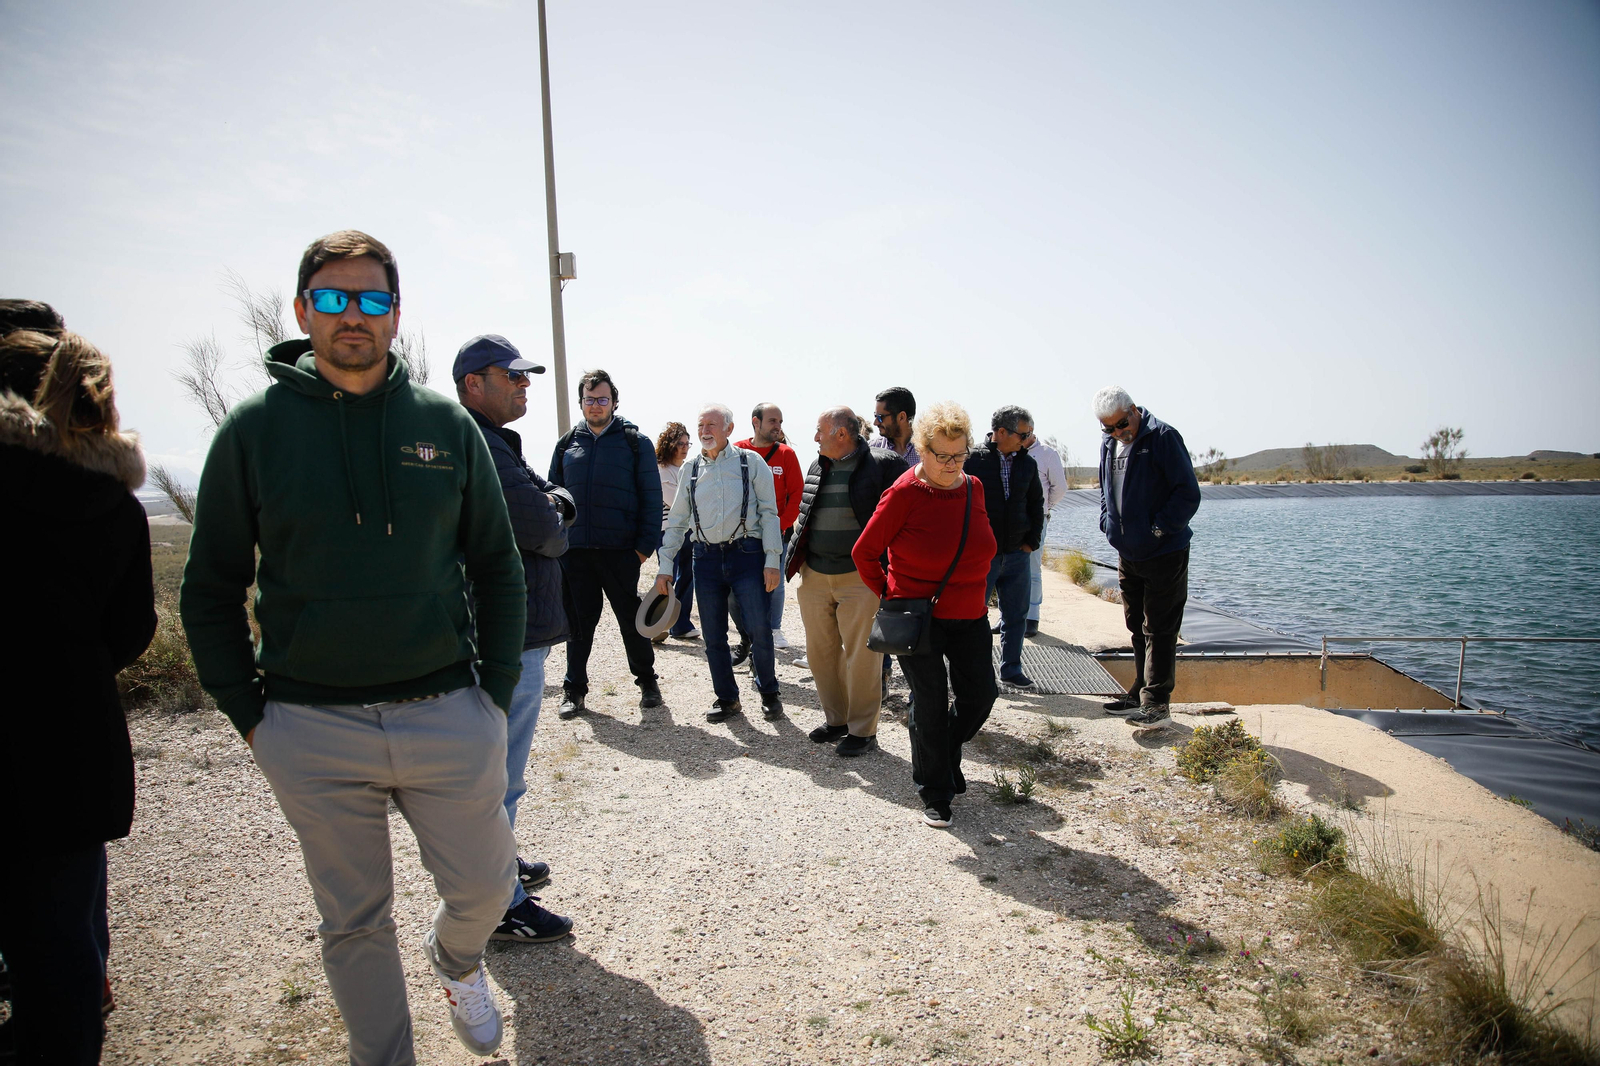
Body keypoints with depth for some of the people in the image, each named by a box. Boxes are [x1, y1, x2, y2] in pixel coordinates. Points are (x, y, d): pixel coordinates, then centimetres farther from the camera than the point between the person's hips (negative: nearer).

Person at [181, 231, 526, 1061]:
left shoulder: (446, 424, 2)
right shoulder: (254, 429, -1)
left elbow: (497, 566, 6)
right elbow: (210, 589, 4)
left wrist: (497, 690, 0)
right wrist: (250, 715, -2)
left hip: (448, 715, 1)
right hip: (312, 729, 0)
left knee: (484, 885, 12)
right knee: (354, 925, 13)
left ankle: (455, 959, 47)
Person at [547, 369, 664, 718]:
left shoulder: (634, 441, 2)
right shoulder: (567, 444, 11)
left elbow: (651, 497, -1)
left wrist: (645, 544, -9)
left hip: (620, 551, -3)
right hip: (575, 550, 3)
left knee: (632, 618, 7)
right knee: (579, 621, 10)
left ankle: (646, 681, 24)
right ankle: (574, 689, 22)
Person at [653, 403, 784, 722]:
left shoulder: (750, 463, 1)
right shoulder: (691, 469, 10)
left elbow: (769, 512, 0)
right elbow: (676, 521, 14)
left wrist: (772, 560, -8)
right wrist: (665, 567, 9)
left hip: (746, 553, -3)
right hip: (706, 557, 3)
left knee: (759, 630, -2)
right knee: (714, 636, 7)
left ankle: (769, 693, 20)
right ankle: (727, 699, 23)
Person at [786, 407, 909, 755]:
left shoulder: (881, 465, -8)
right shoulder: (817, 468, 13)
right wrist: (795, 560, 17)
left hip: (860, 578, -7)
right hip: (814, 578, 7)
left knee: (861, 656, 0)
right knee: (820, 652, 13)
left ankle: (863, 731, 14)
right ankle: (836, 720, 30)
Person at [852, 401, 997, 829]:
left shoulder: (973, 488, 2)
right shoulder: (905, 493, -16)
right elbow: (864, 552, -8)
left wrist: (977, 594, 15)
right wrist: (890, 596, -4)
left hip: (969, 616, 5)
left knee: (980, 693, 7)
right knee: (931, 702, 4)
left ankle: (945, 754, 37)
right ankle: (934, 794, 21)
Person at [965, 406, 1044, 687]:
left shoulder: (1027, 463, 7)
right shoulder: (973, 460, -9)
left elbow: (1036, 504, 17)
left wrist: (1032, 542, 8)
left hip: (1017, 554, 5)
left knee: (1016, 616, 12)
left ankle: (1011, 669, 26)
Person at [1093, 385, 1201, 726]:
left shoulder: (1162, 438, -13)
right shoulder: (1108, 445, 9)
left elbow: (1188, 493, -16)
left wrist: (1158, 528, -18)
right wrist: (1108, 525, 7)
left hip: (1164, 553, -7)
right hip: (1127, 554, 7)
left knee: (1159, 629, -2)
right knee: (1137, 627, 15)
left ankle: (1156, 700, 4)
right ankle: (1141, 692, 26)